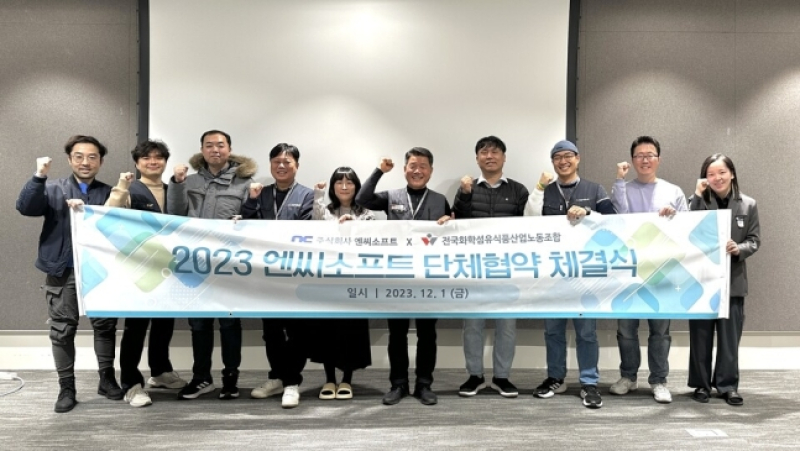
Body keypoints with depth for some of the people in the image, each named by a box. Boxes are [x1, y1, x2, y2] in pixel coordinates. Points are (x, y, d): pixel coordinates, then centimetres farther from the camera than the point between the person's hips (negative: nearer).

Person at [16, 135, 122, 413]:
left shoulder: (109, 194, 8)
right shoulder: (53, 189, 6)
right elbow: (25, 208, -10)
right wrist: (39, 177, -22)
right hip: (63, 272, 0)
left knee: (105, 325, 7)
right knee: (62, 330, 5)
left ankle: (107, 378, 23)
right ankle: (66, 388, 16)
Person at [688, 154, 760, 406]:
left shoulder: (748, 205, 2)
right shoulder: (699, 201, -2)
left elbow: (755, 240, 5)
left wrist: (739, 249, -18)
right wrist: (697, 195, -17)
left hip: (733, 280, 1)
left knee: (730, 336, 7)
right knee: (701, 335, 8)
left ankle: (728, 385, 19)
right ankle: (701, 384, 19)